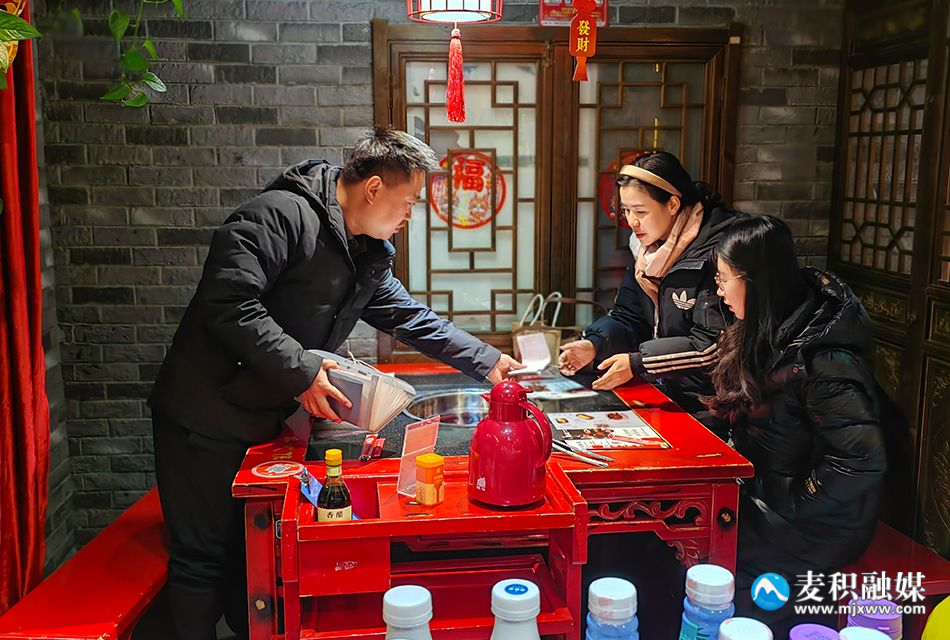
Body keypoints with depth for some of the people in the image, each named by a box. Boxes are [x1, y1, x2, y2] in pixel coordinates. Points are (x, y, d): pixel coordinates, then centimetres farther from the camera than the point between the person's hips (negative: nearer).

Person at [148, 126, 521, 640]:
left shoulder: (367, 258, 9)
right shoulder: (282, 215, -20)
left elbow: (410, 317, 16)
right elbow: (228, 305, -28)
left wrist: (487, 362, 14)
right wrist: (300, 371, -27)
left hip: (265, 421, 8)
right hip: (206, 420, -8)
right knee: (204, 557, 2)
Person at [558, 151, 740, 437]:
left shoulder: (714, 251, -18)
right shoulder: (647, 247, 7)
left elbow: (712, 344, -20)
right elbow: (627, 317, 9)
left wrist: (638, 362, -21)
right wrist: (593, 345, -10)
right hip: (661, 397, 7)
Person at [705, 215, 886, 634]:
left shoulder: (820, 359, -26)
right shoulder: (767, 336, 2)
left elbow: (861, 462, -27)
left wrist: (791, 507, -18)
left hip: (815, 525, -8)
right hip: (763, 497, 8)